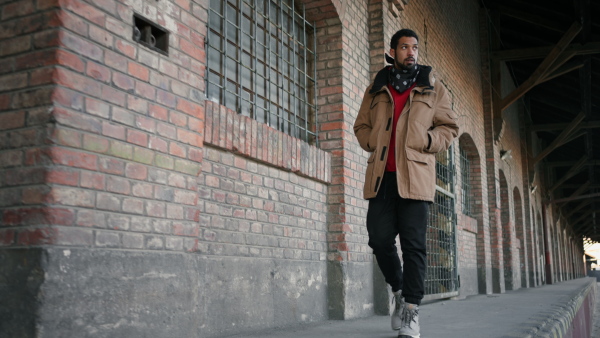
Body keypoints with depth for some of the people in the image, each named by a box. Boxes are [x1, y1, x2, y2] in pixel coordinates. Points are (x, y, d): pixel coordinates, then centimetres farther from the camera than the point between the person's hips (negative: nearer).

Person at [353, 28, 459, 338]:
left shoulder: (432, 88, 12)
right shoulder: (376, 89, 16)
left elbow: (449, 127, 12)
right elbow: (361, 126, 22)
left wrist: (425, 142, -5)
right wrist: (373, 143, 3)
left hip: (414, 176, -2)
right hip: (381, 176, 2)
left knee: (413, 244, -5)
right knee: (380, 239, -1)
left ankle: (411, 311, 1)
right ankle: (399, 291, 24)